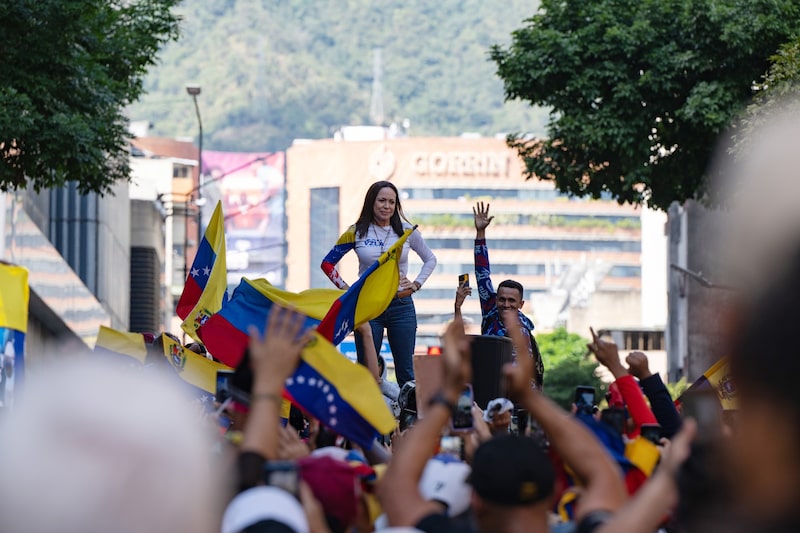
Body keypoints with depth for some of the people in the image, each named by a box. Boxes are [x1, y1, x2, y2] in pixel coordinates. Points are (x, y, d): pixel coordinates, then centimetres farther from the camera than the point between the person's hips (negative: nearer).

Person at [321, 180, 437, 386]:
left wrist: (416, 285, 6)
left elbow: (430, 259, 18)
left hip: (401, 305, 1)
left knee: (406, 370, 3)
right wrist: (346, 289, -1)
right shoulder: (356, 232, 1)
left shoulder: (406, 231, 5)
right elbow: (327, 263, 7)